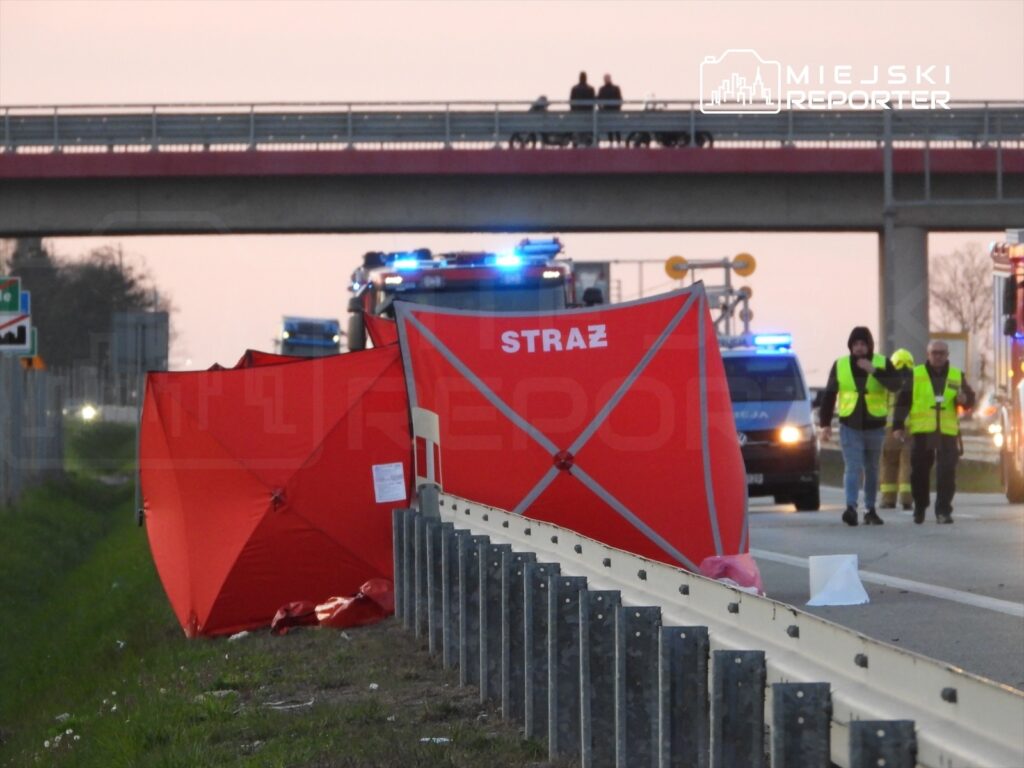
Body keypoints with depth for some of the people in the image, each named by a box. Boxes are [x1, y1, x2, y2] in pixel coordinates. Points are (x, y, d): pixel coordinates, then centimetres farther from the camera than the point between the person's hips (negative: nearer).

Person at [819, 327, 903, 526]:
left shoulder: (883, 363, -1)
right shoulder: (840, 365, 2)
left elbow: (895, 386, -18)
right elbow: (829, 395, 6)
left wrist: (874, 371, -28)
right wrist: (825, 423, 1)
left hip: (875, 426, 1)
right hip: (850, 426, -1)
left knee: (871, 470, 11)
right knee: (853, 467, -14)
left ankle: (870, 510, 20)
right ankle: (851, 508, -27)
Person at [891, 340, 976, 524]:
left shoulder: (957, 376, 12)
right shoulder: (915, 375, 5)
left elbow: (970, 399, 15)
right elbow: (903, 401, 4)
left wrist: (964, 399, -9)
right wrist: (898, 425, -5)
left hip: (948, 433, 1)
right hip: (921, 432, -1)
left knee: (947, 472, -9)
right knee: (919, 472, 5)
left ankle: (943, 511, -5)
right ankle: (919, 508, 23)